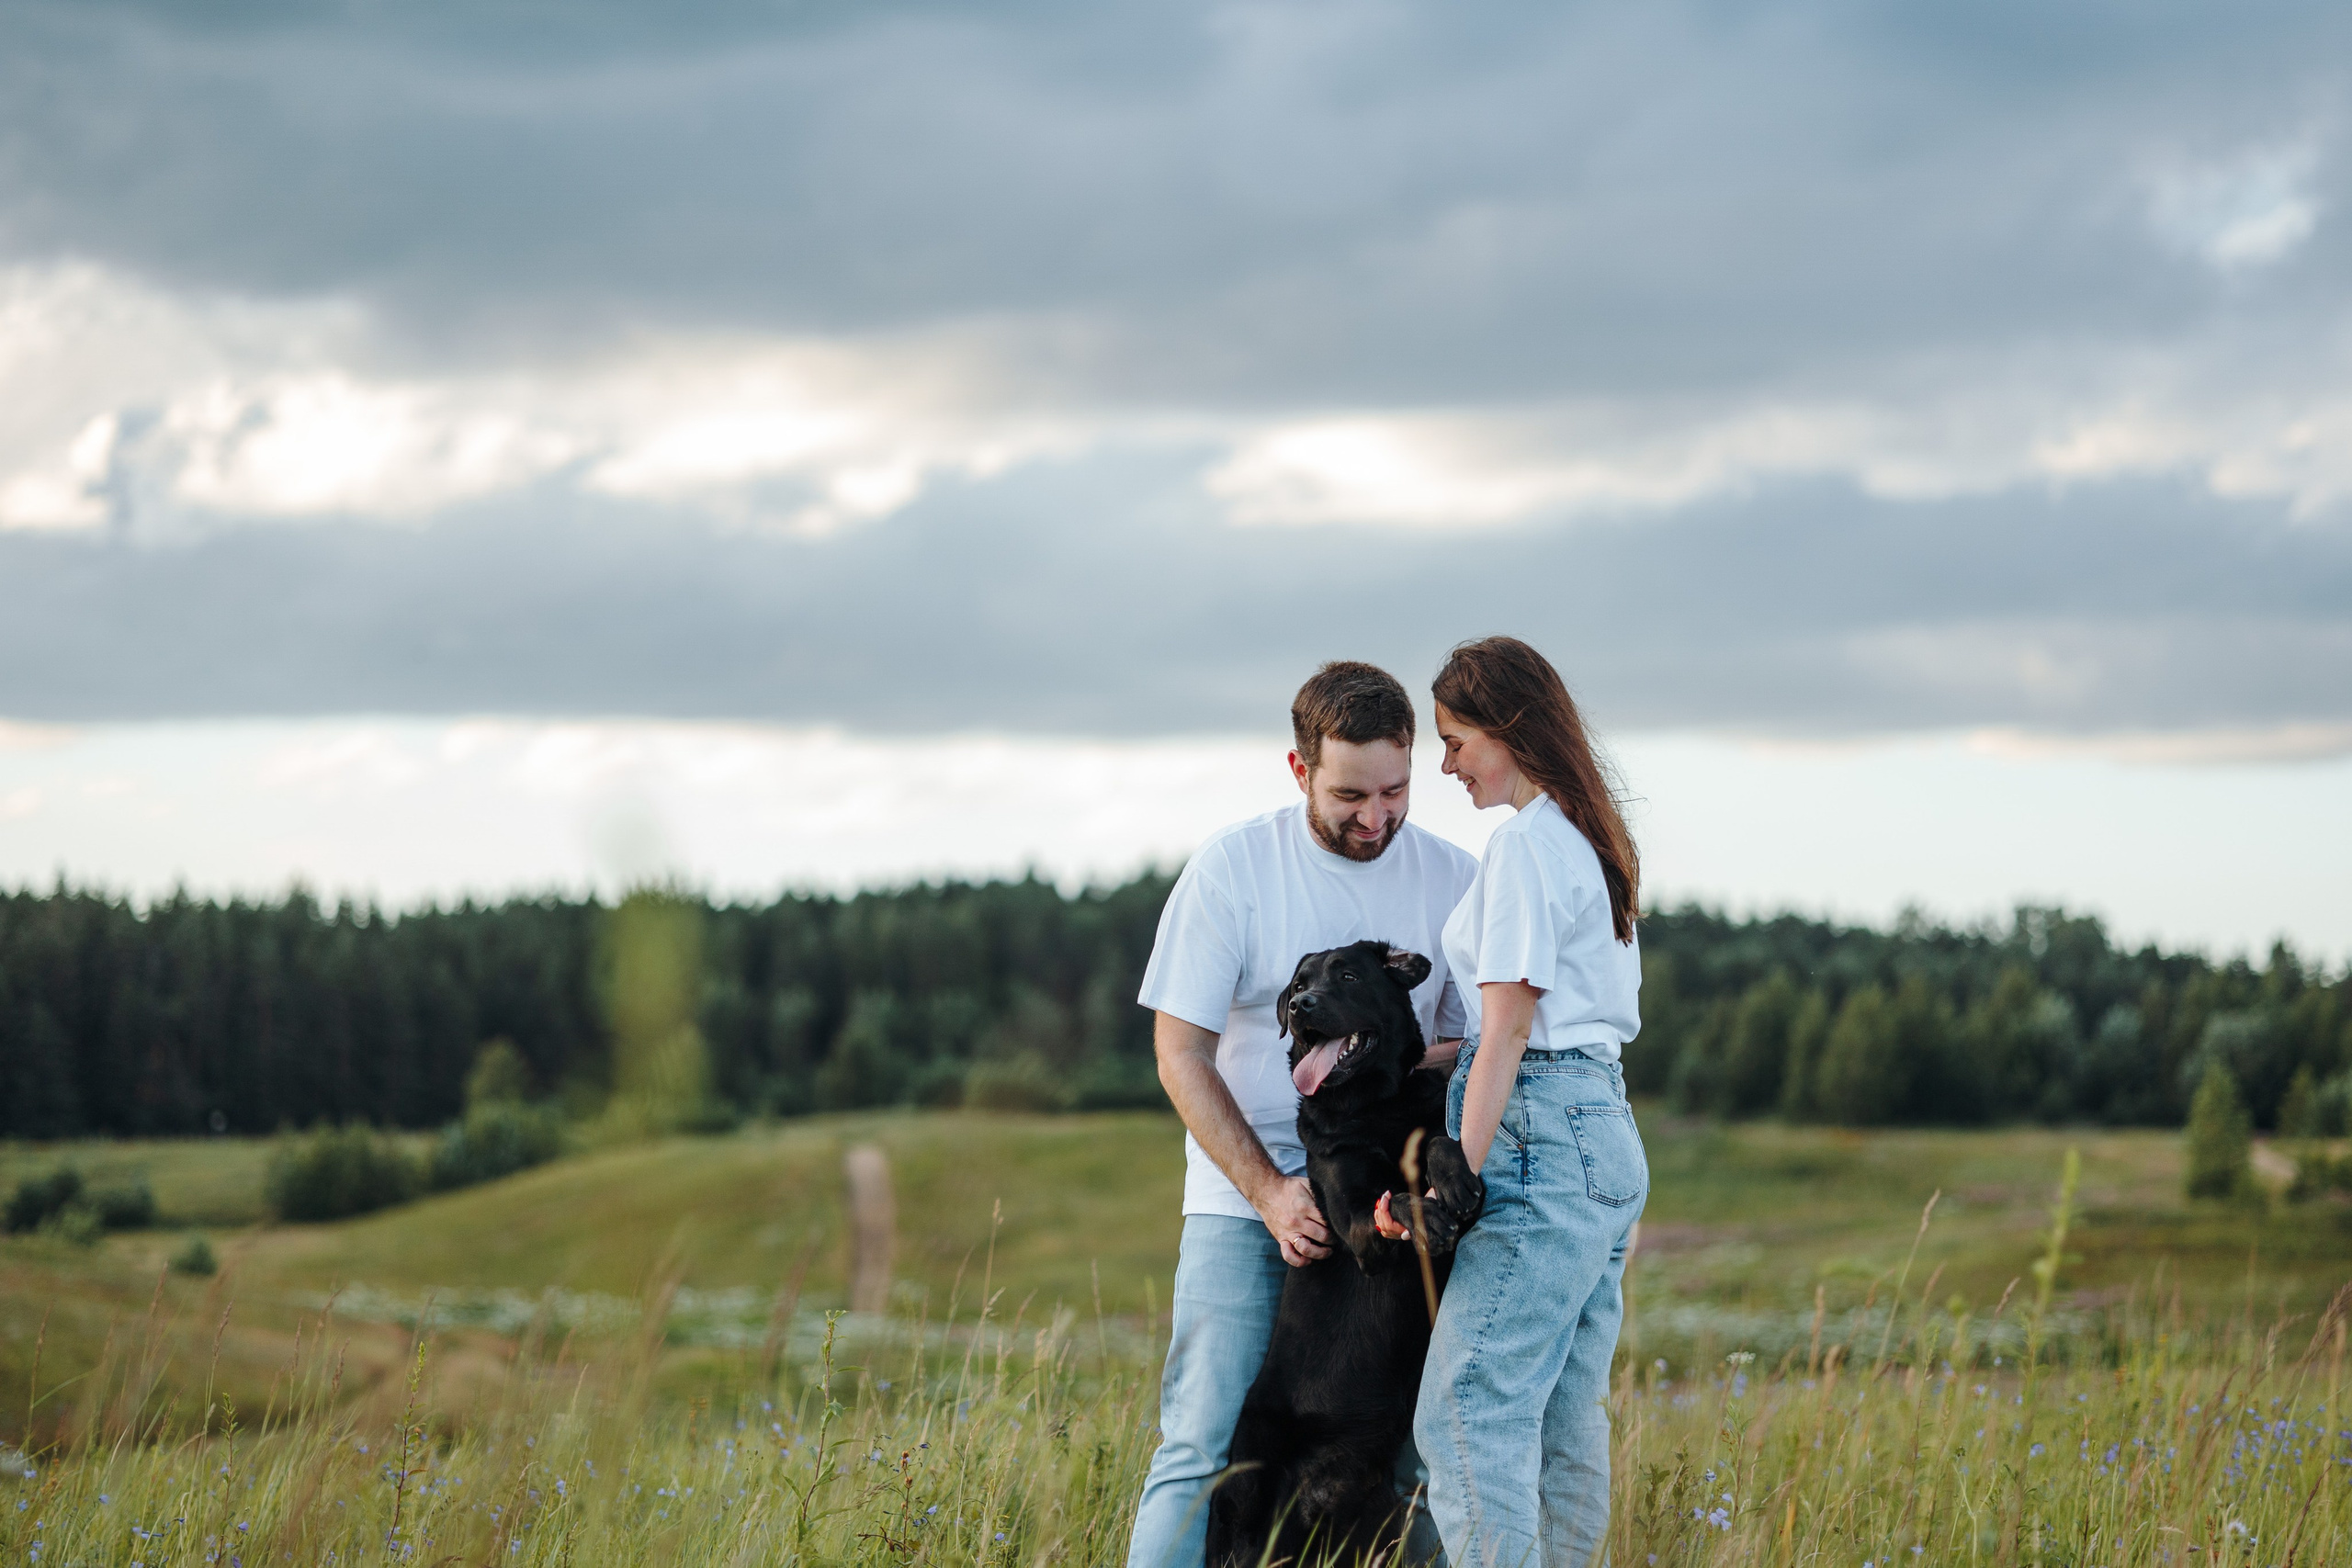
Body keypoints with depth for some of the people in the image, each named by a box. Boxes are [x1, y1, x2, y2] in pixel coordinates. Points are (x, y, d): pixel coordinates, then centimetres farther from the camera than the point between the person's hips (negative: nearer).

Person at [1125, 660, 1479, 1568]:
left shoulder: (1452, 880, 4)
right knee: (1202, 1450, -8)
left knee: (1419, 1451, -4)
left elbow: (1469, 1047, 9)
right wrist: (1269, 1193, -12)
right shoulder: (1232, 868, -2)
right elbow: (1180, 1054, -2)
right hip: (1243, 1200, -2)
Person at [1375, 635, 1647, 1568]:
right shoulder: (1591, 841, 18)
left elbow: (1507, 1033, -15)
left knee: (1466, 1415, -12)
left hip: (1543, 1141, -10)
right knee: (1565, 1424, 9)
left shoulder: (1524, 846, -11)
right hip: (1607, 1140, 10)